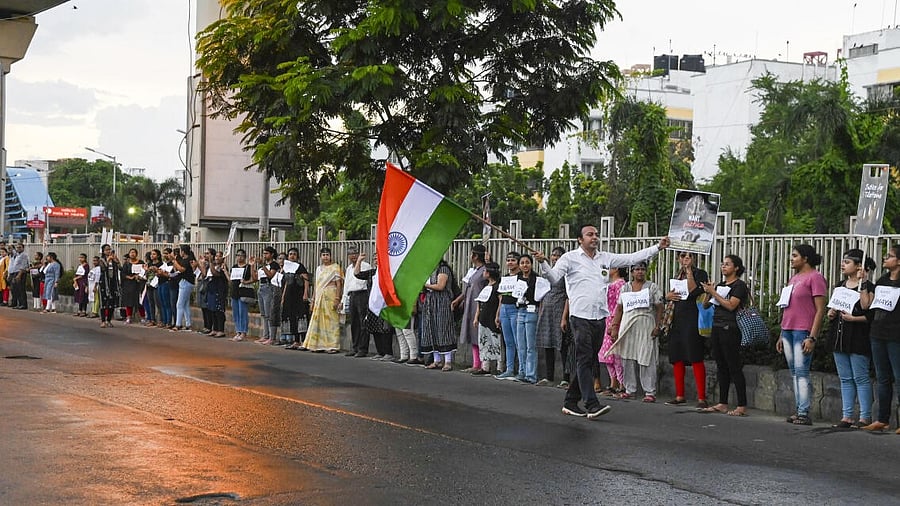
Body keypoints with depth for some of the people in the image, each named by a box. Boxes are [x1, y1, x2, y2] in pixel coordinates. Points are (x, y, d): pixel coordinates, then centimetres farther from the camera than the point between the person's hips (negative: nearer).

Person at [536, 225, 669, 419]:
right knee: (584, 360, -11)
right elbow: (553, 277, -9)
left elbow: (632, 258, 17)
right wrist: (543, 263, -28)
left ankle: (571, 402, 18)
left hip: (600, 317, 6)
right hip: (581, 317, -6)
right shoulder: (571, 258, 1)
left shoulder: (605, 258, 15)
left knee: (589, 361, 9)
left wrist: (658, 247, 13)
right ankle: (592, 405, -15)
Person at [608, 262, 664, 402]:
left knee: (647, 359, -7)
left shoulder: (652, 287, 4)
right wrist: (614, 327, 5)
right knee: (627, 359, 4)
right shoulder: (625, 288, 13)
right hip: (627, 327, 4)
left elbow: (660, 308, 0)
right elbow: (619, 308, 13)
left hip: (646, 327, -4)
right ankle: (630, 390, 12)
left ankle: (650, 392, -4)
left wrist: (657, 326, -10)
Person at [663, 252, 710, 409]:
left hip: (692, 319, -7)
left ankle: (701, 398, -11)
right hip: (676, 320, 8)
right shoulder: (678, 275, 19)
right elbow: (668, 296, 26)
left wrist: (689, 270, -15)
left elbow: (695, 292, -18)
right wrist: (668, 295, 3)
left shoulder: (700, 273, -2)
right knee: (676, 359, 9)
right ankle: (680, 396, 17)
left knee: (696, 359, -11)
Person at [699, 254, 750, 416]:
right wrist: (707, 292, -3)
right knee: (721, 367, 9)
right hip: (716, 328, 8)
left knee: (734, 368, -8)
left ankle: (742, 406, -6)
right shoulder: (720, 285, 18)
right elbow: (705, 306, 16)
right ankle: (722, 404, 13)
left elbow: (731, 305, -16)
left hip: (730, 329, -8)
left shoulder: (739, 285, -4)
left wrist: (713, 292, -13)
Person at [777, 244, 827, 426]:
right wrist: (782, 335, 21)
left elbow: (820, 309, -12)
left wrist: (812, 337, -18)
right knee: (794, 373, 8)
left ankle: (804, 413, -9)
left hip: (803, 331, -9)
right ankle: (799, 410, 11)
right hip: (788, 330, 9)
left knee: (801, 372, -10)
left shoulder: (815, 277, -6)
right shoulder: (794, 278, 20)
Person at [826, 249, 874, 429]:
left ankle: (865, 417, 1)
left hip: (858, 337, -7)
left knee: (860, 377, -4)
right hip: (839, 335, 7)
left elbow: (868, 310, -19)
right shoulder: (840, 285, 15)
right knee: (845, 379, 9)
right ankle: (847, 416, 13)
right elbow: (833, 307, 22)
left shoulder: (867, 286, -6)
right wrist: (831, 313, 2)